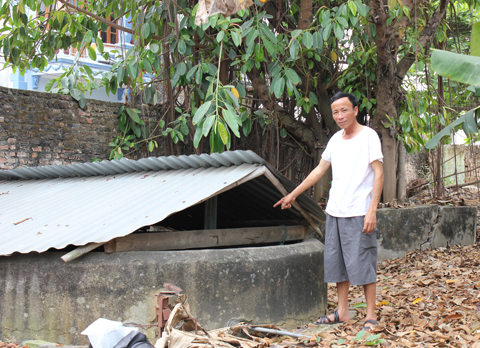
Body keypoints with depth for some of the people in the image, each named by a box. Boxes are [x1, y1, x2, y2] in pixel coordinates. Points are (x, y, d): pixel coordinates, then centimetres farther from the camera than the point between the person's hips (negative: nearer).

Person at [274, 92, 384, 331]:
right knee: (337, 262, 10)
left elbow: (378, 174, -10)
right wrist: (293, 194, 24)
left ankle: (371, 316, 3)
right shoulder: (336, 139, 14)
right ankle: (342, 312, 19)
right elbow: (319, 170, 23)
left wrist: (372, 210, -18)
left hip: (359, 212, -7)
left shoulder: (368, 136, -6)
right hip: (335, 211, 7)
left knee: (362, 263, -5)